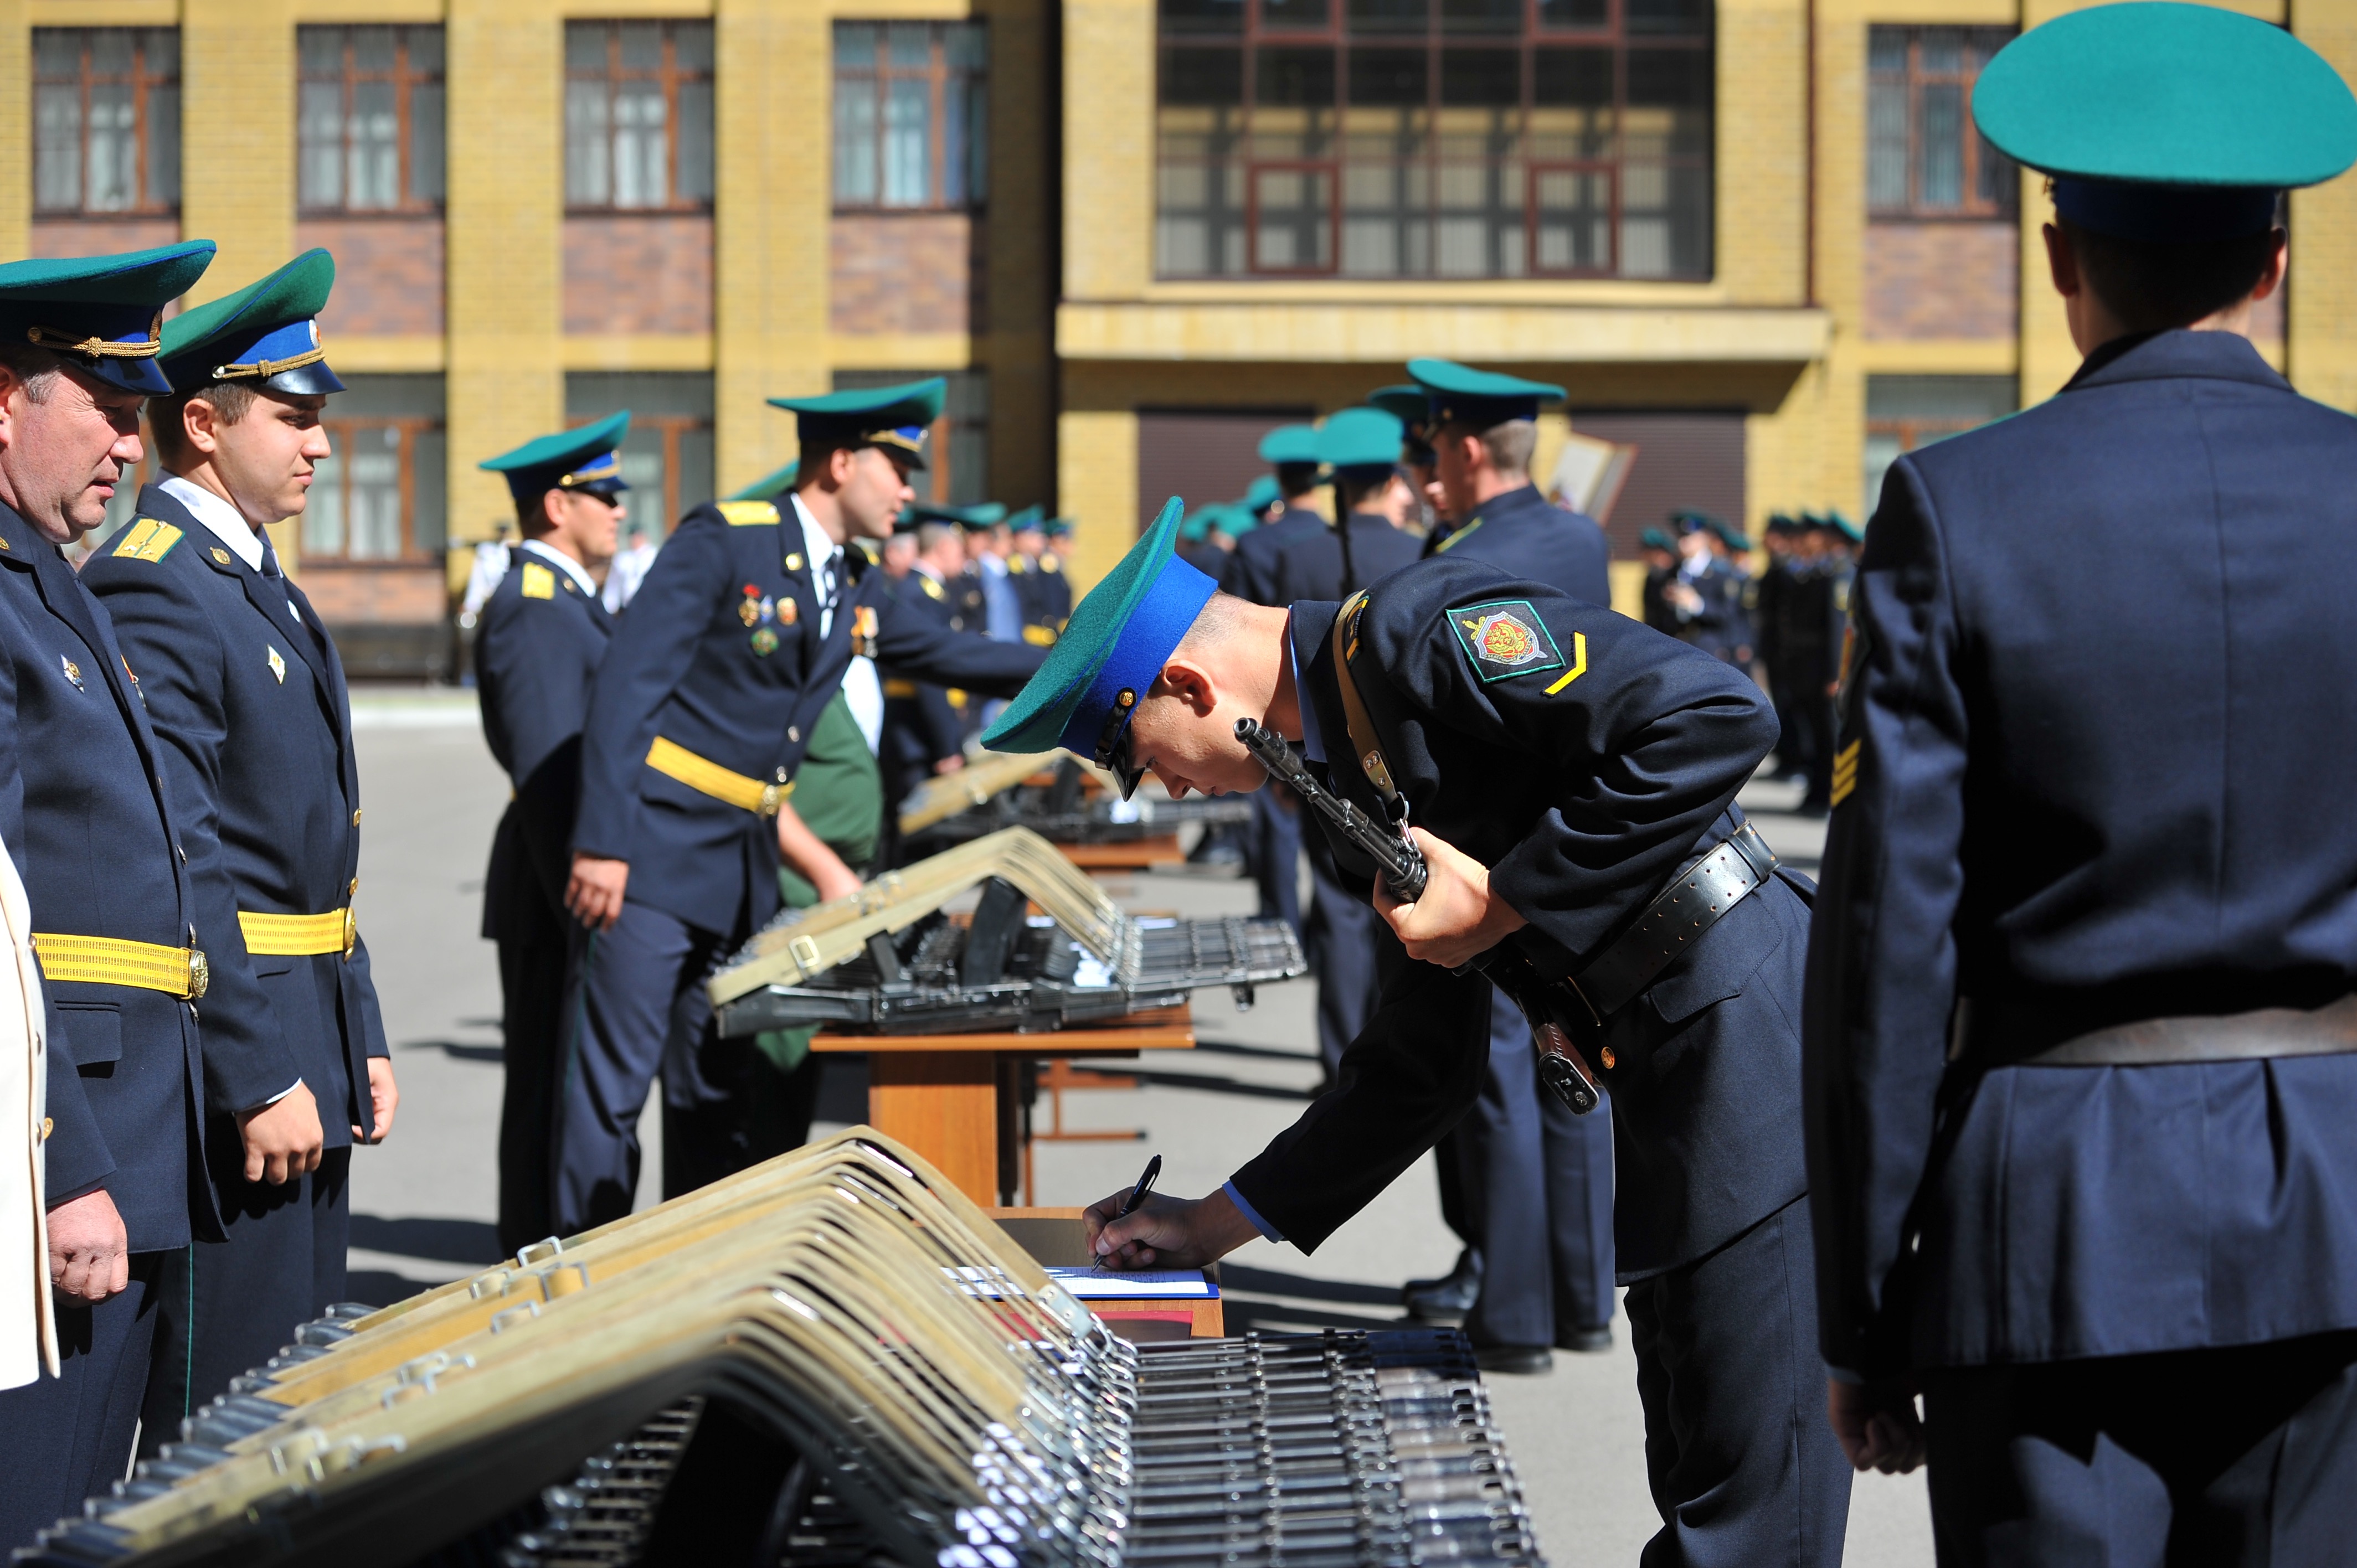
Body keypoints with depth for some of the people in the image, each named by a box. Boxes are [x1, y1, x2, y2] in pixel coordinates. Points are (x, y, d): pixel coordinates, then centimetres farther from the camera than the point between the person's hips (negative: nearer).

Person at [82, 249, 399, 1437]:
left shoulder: (261, 582, 16)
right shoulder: (153, 587, -15)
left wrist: (360, 1041, 18)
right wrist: (259, 1077, -22)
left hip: (303, 1055, 10)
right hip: (227, 1057, -10)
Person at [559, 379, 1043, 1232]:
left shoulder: (855, 588, 13)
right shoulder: (724, 540, -11)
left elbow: (952, 657, 26)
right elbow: (627, 683, -16)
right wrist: (603, 842, -22)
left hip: (742, 867, 8)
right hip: (653, 848, -8)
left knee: (717, 1089, 13)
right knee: (611, 1082, -6)